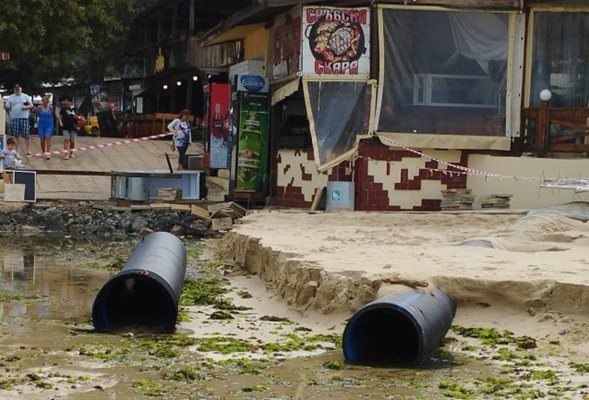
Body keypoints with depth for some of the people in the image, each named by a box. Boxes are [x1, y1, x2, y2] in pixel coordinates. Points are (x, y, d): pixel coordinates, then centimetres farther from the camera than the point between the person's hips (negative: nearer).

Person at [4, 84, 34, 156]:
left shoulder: (26, 96, 9)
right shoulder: (10, 97, 12)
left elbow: (31, 105, 7)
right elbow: (7, 107, 12)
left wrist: (26, 107, -13)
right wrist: (8, 107, -12)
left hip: (24, 118, -1)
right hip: (14, 118, 1)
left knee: (26, 135, -3)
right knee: (15, 135, 1)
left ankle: (28, 150, 2)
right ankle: (15, 150, 7)